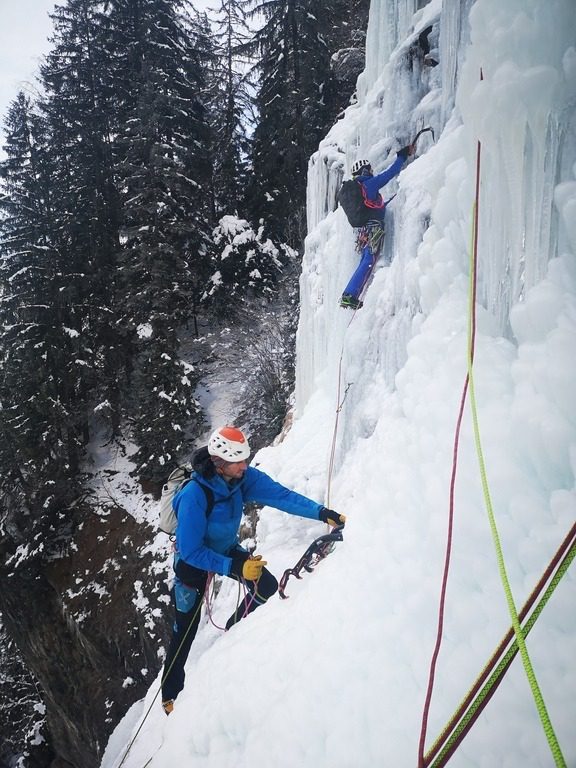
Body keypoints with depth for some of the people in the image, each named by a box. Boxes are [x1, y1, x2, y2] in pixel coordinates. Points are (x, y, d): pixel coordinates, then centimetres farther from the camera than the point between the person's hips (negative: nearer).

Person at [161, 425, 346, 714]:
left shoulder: (243, 477, -23)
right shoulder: (193, 496, -39)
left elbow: (280, 495, -27)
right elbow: (191, 552, -33)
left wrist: (321, 512, -39)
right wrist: (235, 567, -37)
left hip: (226, 549, 5)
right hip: (193, 559, -5)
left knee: (267, 586, -7)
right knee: (186, 629, 0)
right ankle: (170, 695, 23)